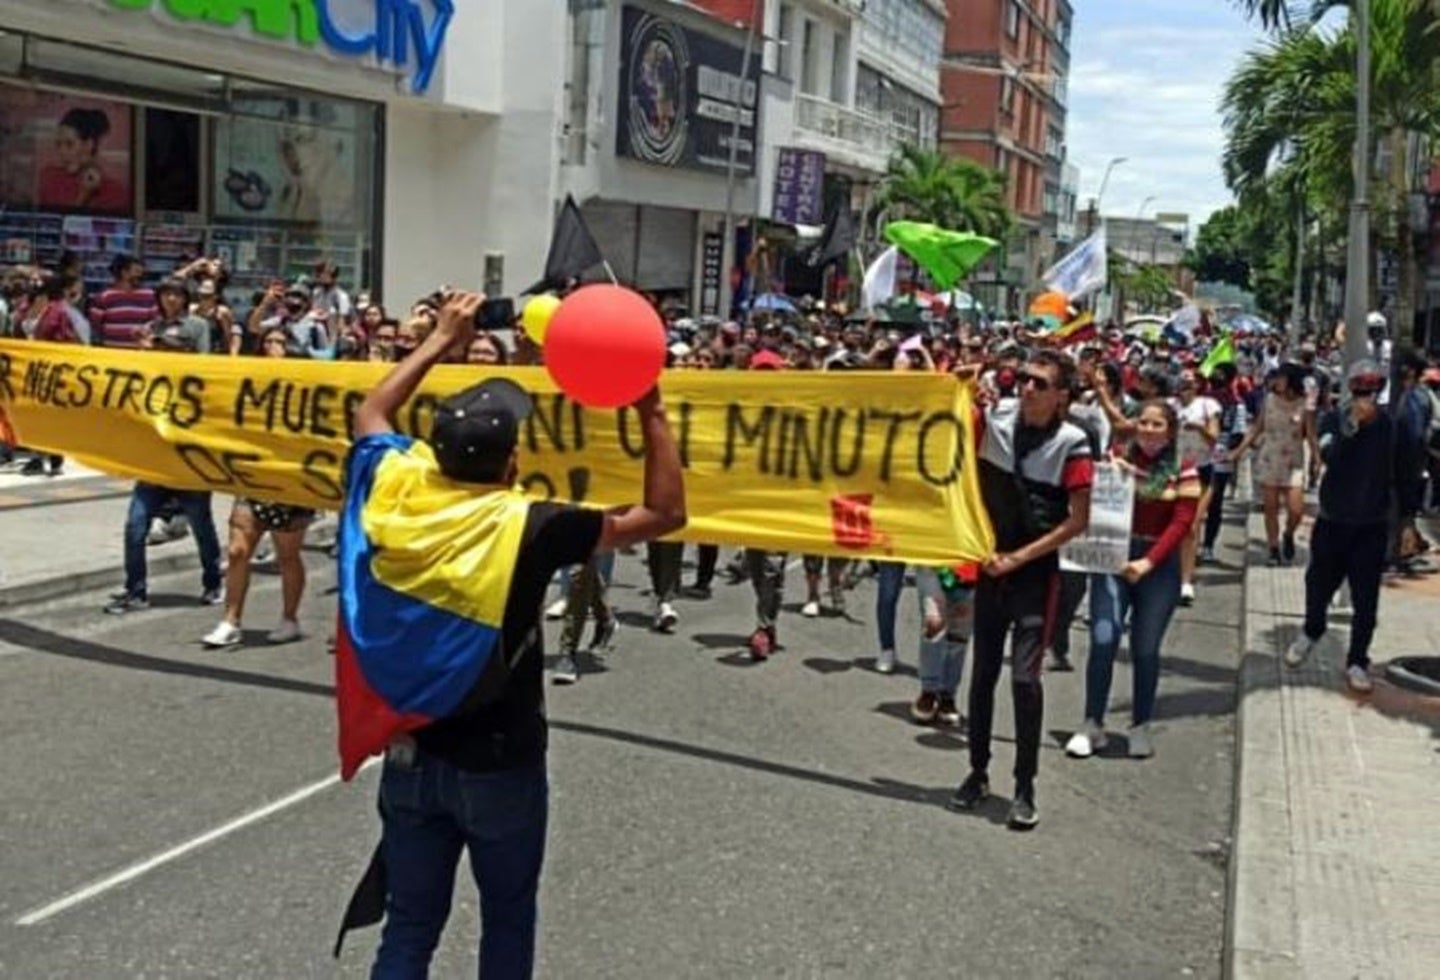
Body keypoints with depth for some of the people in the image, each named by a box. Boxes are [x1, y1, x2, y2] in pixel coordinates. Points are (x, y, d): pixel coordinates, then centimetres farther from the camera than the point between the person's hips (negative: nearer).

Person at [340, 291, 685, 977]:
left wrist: (442, 340, 16)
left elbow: (371, 414, 12)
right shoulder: (529, 528, -22)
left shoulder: (395, 493, -11)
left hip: (411, 754, 4)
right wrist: (651, 411, -12)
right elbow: (665, 514, -16)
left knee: (409, 925, 13)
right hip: (500, 763, -4)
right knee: (508, 919, 18)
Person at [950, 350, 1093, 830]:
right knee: (983, 674, 11)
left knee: (1024, 677, -10)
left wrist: (1018, 557, -15)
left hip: (1036, 573, -4)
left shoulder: (1070, 445, -12)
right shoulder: (996, 419, -3)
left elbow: (1078, 521, -13)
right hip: (992, 566, 4)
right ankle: (978, 771, 26)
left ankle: (1025, 788, 2)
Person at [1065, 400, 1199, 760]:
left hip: (1159, 566, -1)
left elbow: (1182, 522, -8)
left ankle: (1140, 728, 20)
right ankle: (1092, 725, 2)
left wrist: (1148, 562, -17)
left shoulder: (1183, 470, -1)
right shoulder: (1118, 459, 3)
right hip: (1113, 559, 1)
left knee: (1145, 649, 5)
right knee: (1103, 640, -8)